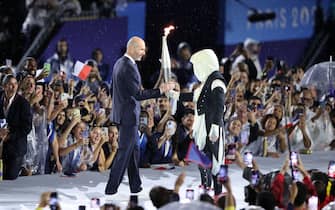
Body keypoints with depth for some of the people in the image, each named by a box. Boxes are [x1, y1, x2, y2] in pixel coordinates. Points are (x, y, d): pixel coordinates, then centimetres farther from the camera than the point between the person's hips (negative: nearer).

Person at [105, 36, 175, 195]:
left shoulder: (119, 63, 9)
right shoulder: (128, 68, -21)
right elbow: (138, 94, -23)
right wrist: (161, 90, -23)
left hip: (122, 113, 10)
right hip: (128, 115, -10)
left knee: (133, 150, 14)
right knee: (124, 151, -4)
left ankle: (135, 186, 19)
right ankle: (111, 188, -2)